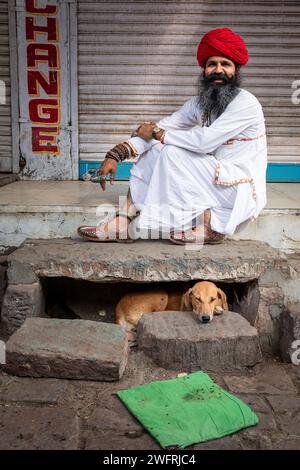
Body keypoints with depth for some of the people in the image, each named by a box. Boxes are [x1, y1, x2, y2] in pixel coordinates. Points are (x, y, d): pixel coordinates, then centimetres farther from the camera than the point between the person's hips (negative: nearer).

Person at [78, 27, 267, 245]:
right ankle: (126, 221, -12)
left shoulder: (246, 103, -15)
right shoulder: (200, 103, 7)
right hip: (214, 180, 7)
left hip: (242, 192, -7)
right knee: (155, 149, -5)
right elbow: (164, 126, 0)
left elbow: (205, 141, -24)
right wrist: (116, 154, -12)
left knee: (171, 152, -20)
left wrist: (157, 134, -13)